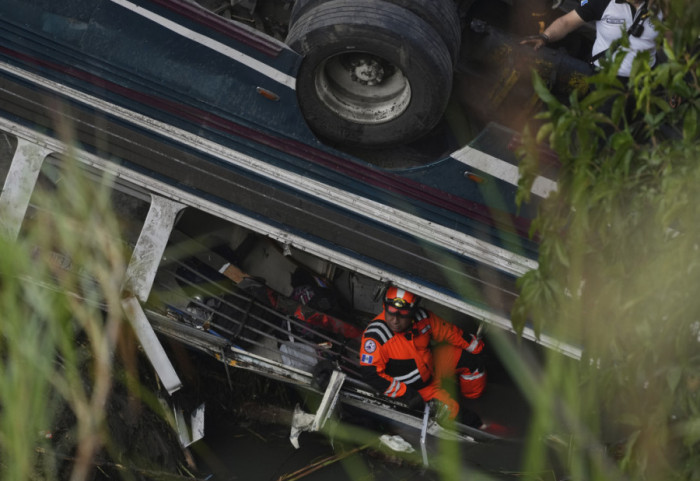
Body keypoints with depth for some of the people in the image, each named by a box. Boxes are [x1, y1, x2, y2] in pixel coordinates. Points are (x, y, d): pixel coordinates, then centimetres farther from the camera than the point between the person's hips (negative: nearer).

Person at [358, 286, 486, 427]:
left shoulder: (421, 317, -15)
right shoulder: (374, 335, -32)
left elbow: (447, 331, 2)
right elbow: (371, 374, -32)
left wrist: (475, 346, 16)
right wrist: (405, 393, -32)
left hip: (432, 367, 6)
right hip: (415, 388, -6)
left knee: (472, 360, 5)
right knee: (450, 410, -22)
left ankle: (473, 398, 32)